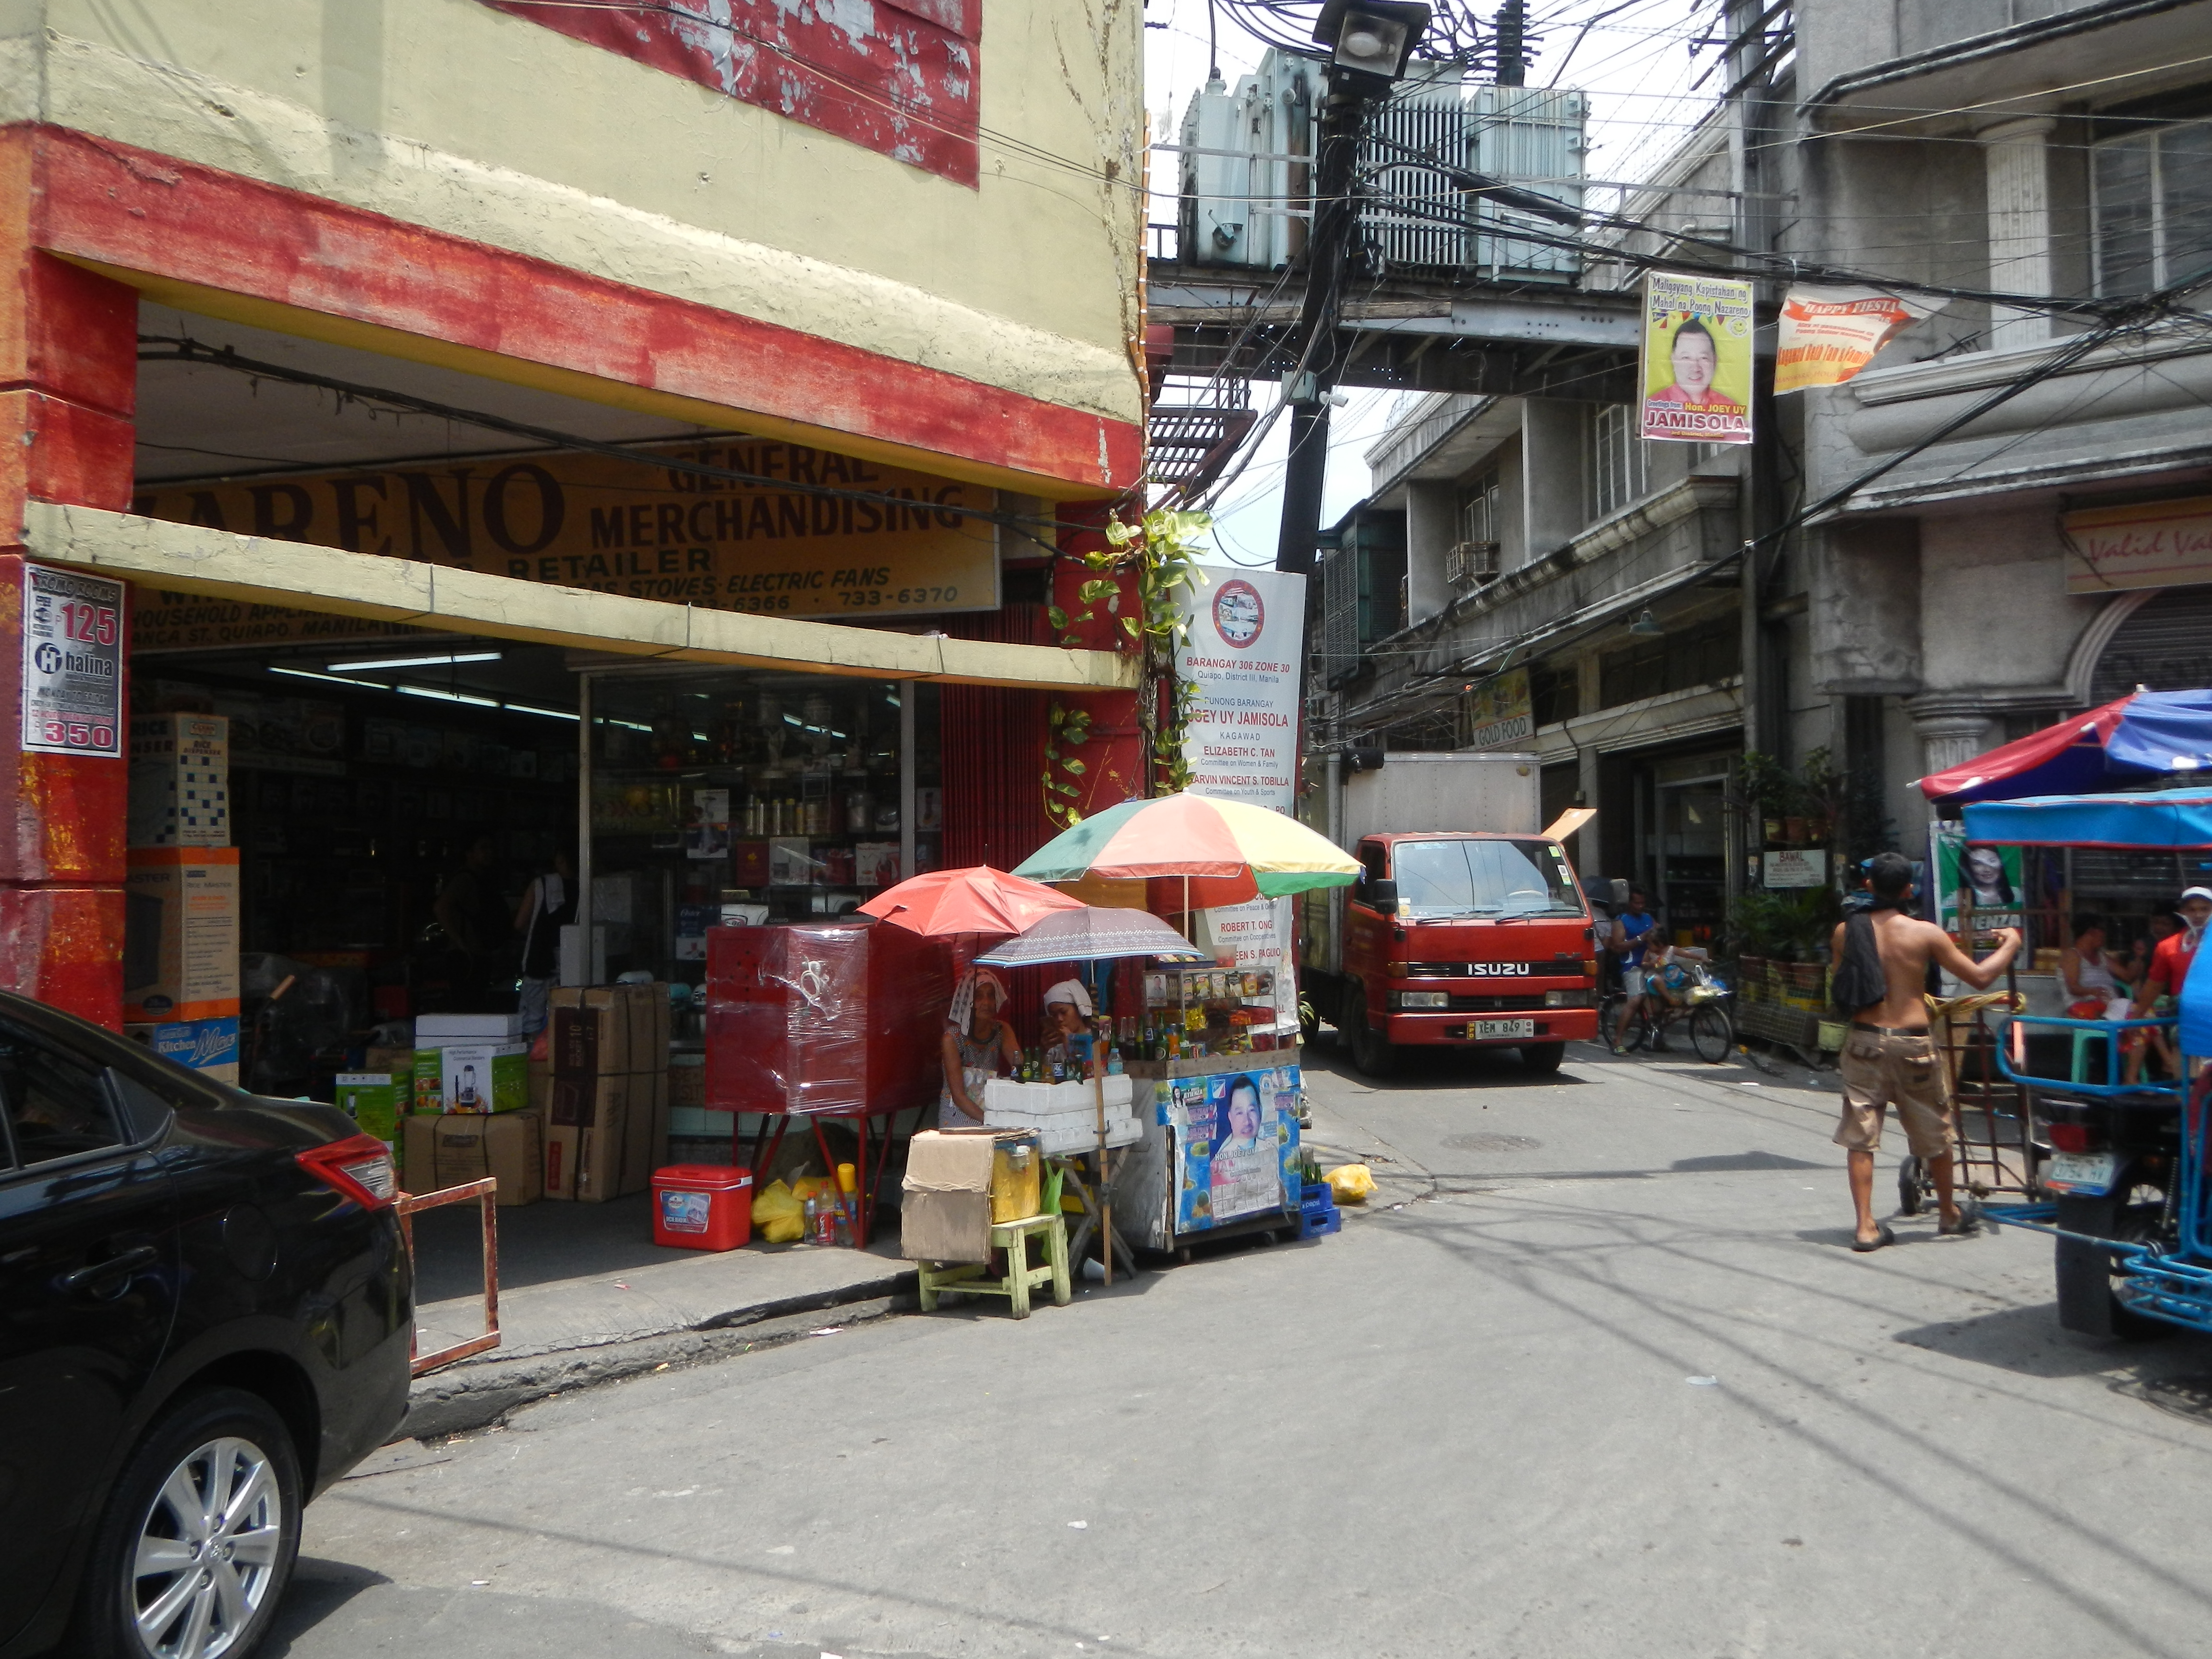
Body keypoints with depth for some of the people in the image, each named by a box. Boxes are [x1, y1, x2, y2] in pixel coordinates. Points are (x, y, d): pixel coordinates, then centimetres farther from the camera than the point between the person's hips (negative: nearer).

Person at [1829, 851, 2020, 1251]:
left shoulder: (1846, 930, 0)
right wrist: (2010, 944, 15)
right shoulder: (1925, 933, -7)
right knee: (1935, 1134, 17)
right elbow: (1980, 977, -2)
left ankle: (1866, 1226, -2)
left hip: (1864, 1039, 1)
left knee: (1860, 1135, 4)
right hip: (1912, 1042, -1)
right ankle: (1949, 1214, 34)